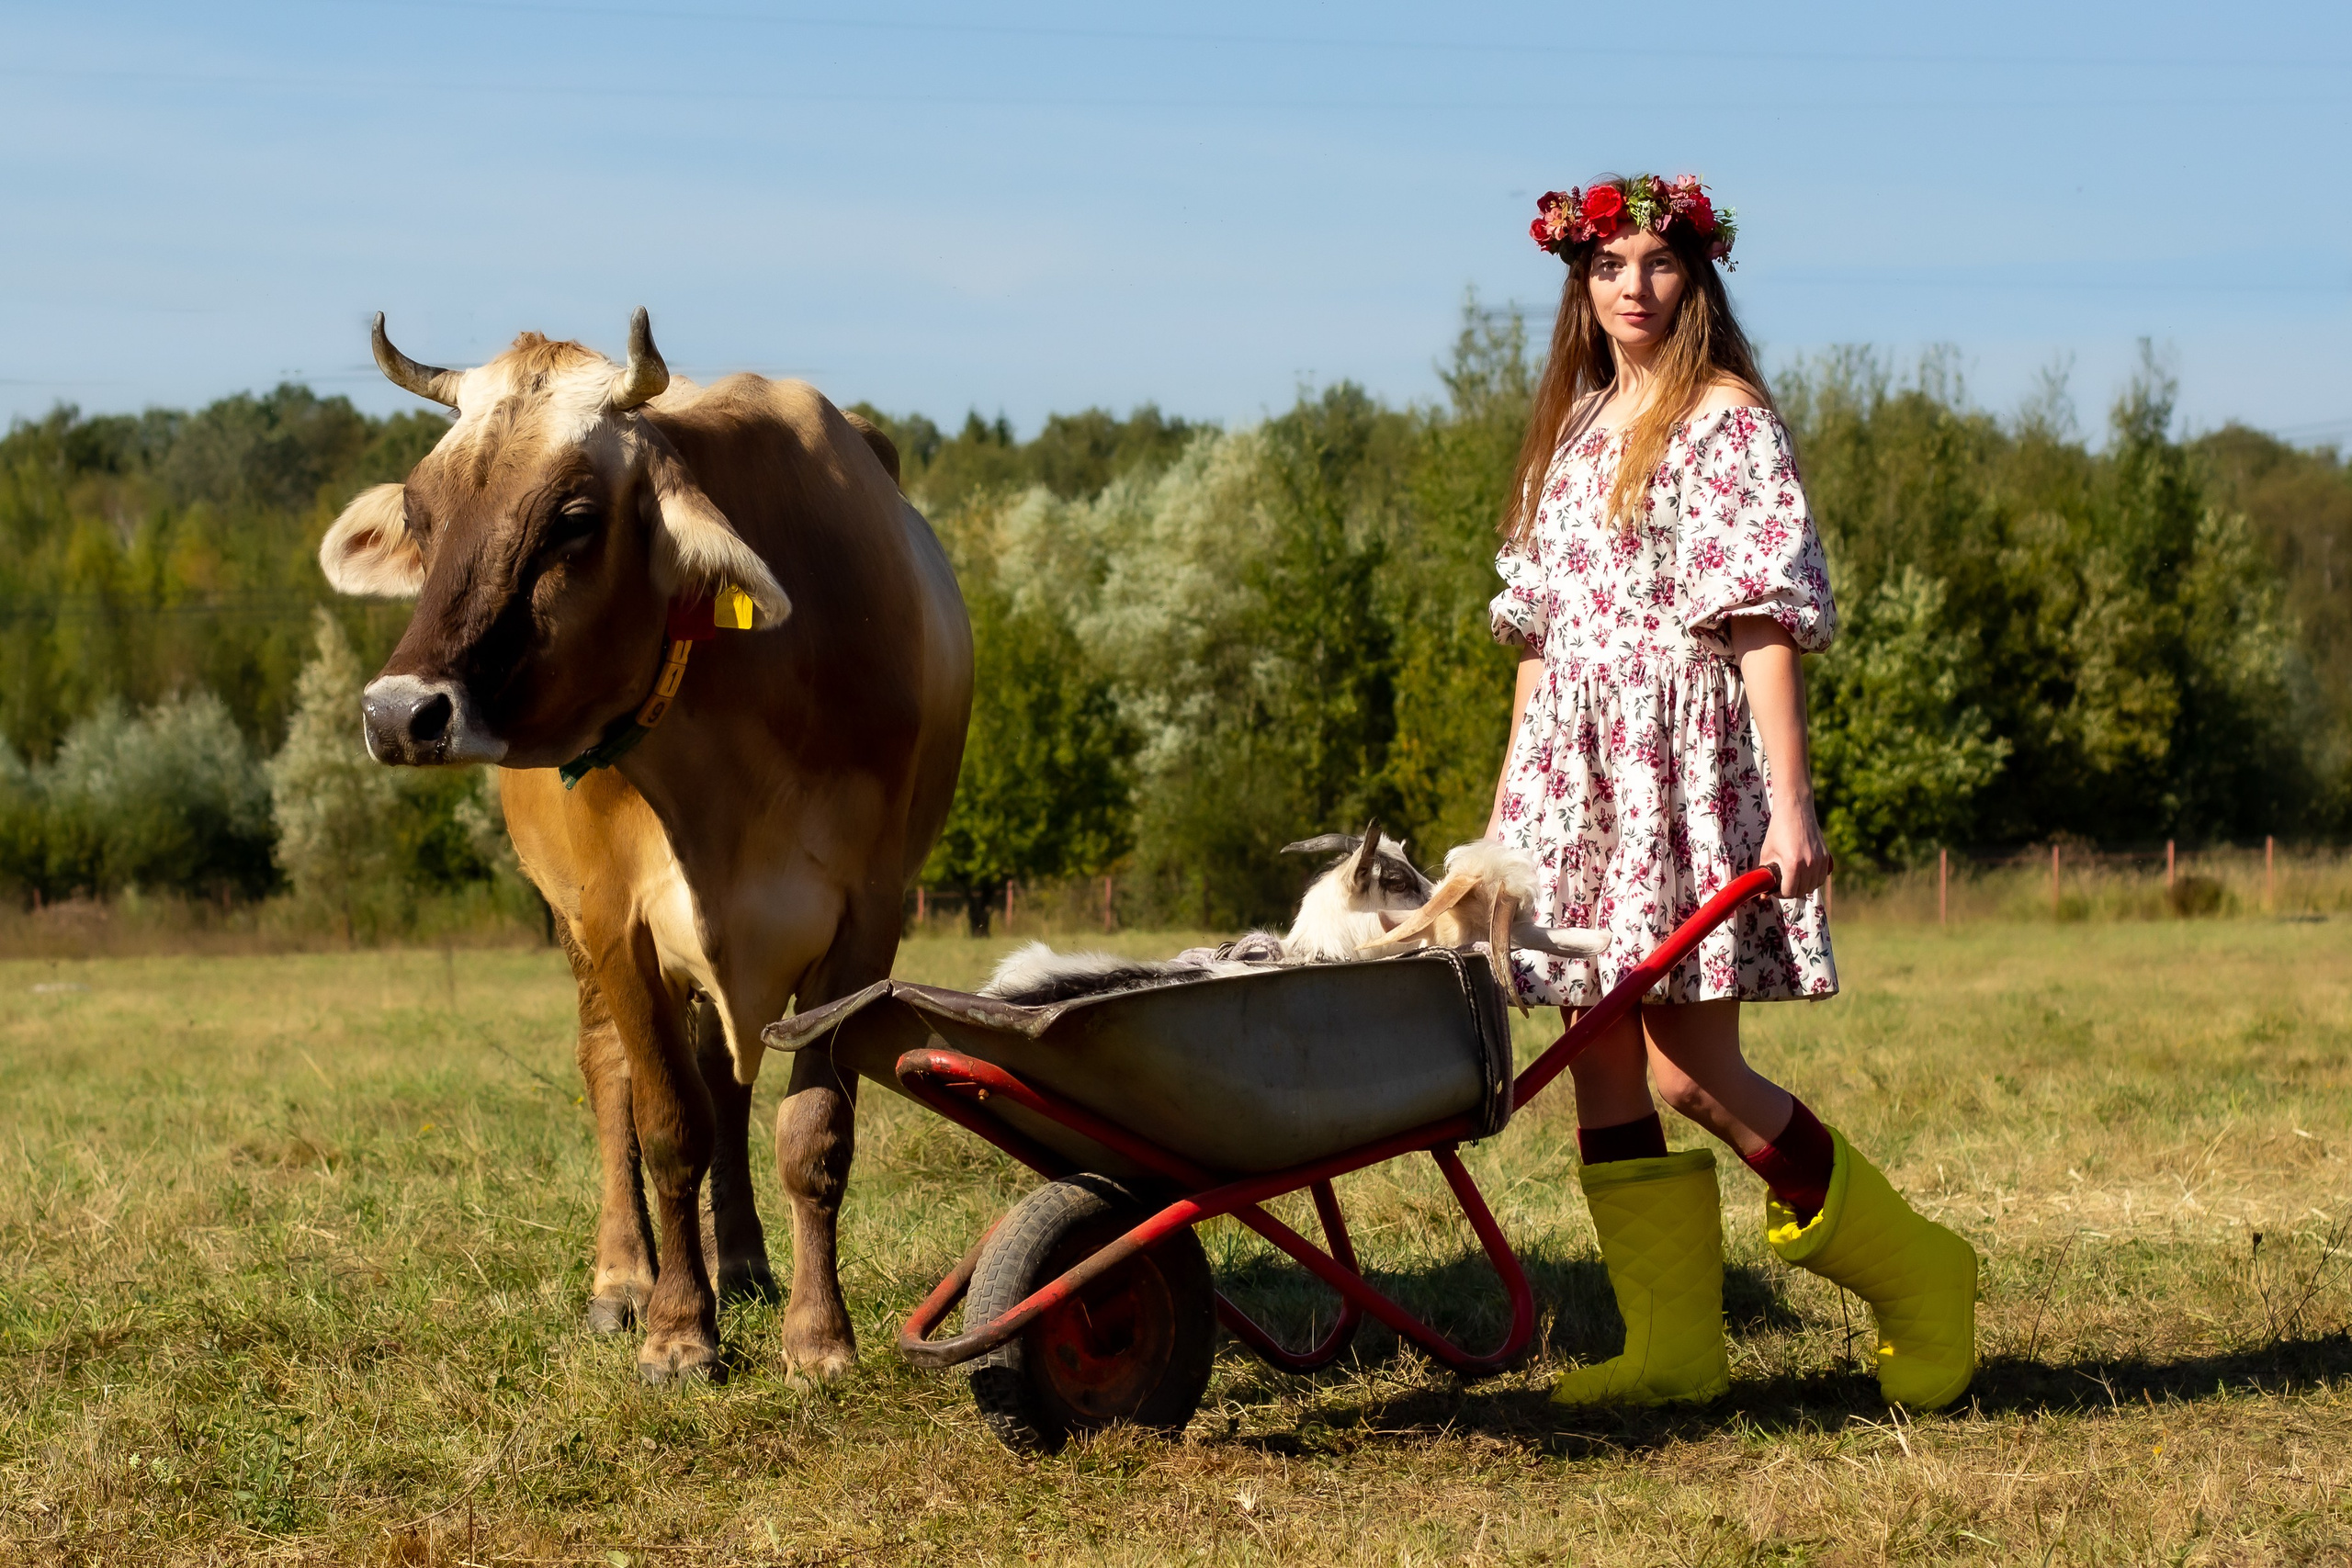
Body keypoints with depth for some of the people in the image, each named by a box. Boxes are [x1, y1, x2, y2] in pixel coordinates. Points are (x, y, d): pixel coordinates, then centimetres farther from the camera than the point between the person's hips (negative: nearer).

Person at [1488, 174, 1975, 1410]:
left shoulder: (1727, 422, -5)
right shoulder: (1575, 430, 17)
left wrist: (1789, 801, -19)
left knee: (1693, 1072, -9)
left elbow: (1765, 621, -12)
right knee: (1602, 1066, 2)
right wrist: (1508, 798, 18)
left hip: (1690, 767, -7)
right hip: (1578, 774, 7)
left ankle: (1913, 1274, 6)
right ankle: (1672, 1343, 6)